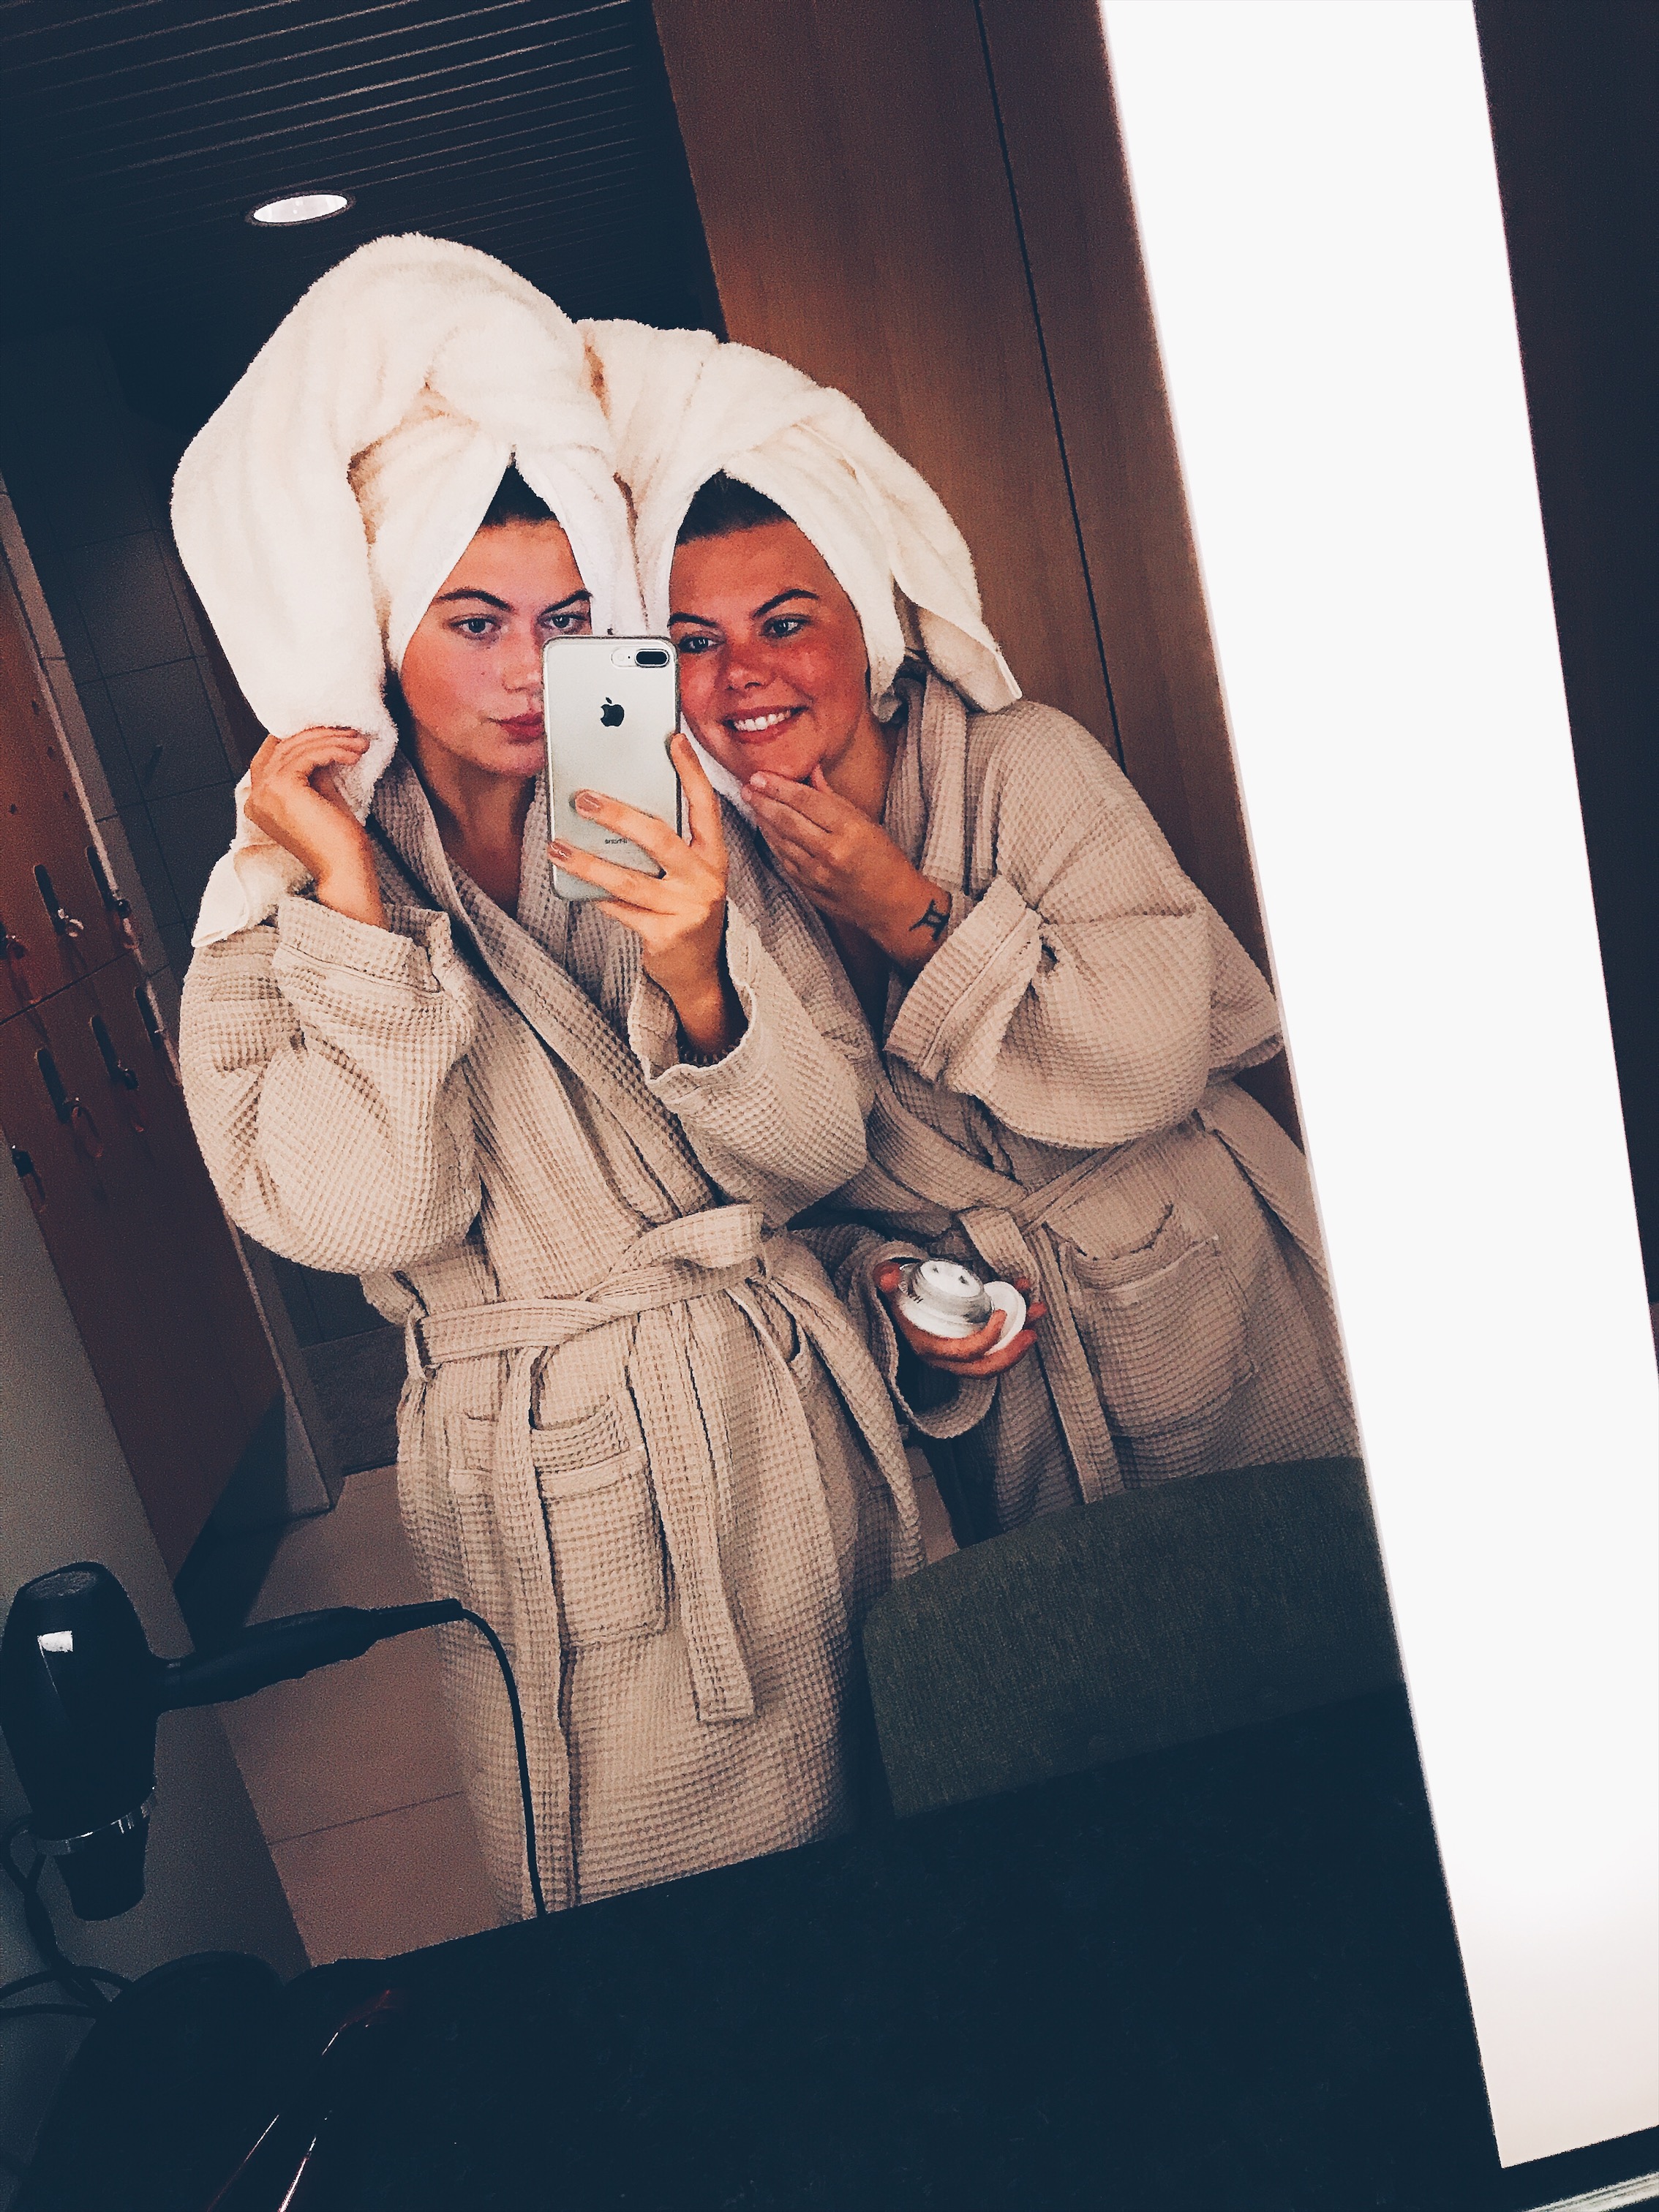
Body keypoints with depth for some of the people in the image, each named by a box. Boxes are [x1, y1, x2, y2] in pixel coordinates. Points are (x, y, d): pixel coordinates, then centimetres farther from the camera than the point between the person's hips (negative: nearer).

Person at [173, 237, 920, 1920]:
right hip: (540, 1488, -2)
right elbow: (366, 1219, -17)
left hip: (776, 1419, 3)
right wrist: (352, 905, -20)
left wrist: (699, 984, -22)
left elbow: (819, 1152, -4)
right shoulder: (281, 903, -4)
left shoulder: (674, 824, 1)